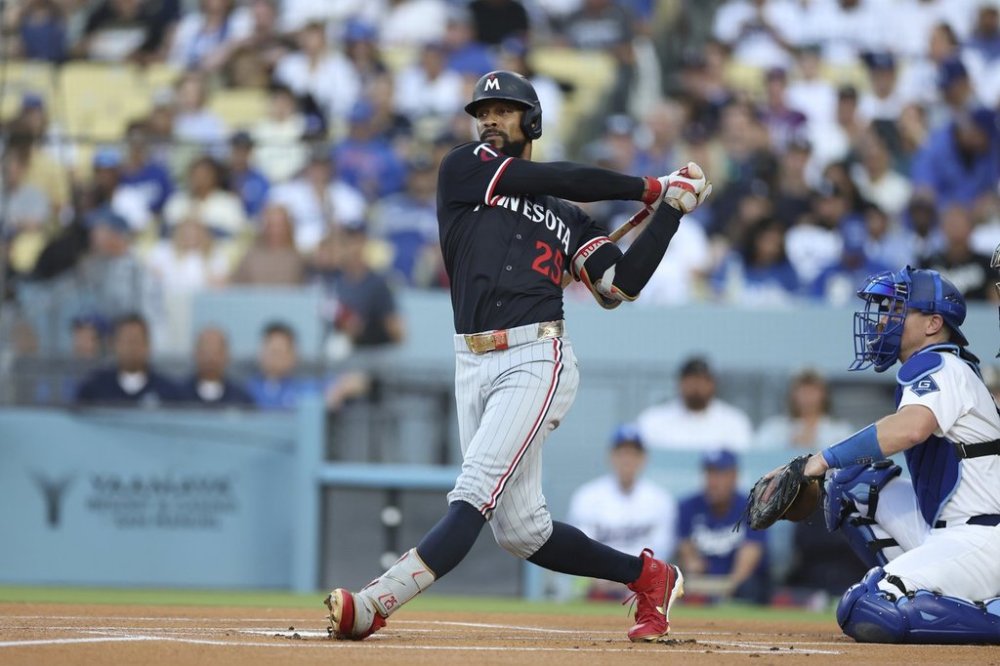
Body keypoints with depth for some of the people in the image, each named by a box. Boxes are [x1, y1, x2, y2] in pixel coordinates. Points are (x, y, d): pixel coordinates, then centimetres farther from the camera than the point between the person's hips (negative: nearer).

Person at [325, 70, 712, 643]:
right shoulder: (463, 169, 13)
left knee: (475, 494, -19)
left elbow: (622, 284, 7)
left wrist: (673, 207, 7)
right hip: (474, 365, 3)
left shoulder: (564, 216, 17)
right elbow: (561, 179, 4)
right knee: (520, 528, 2)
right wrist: (649, 187, 14)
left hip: (537, 360, -3)